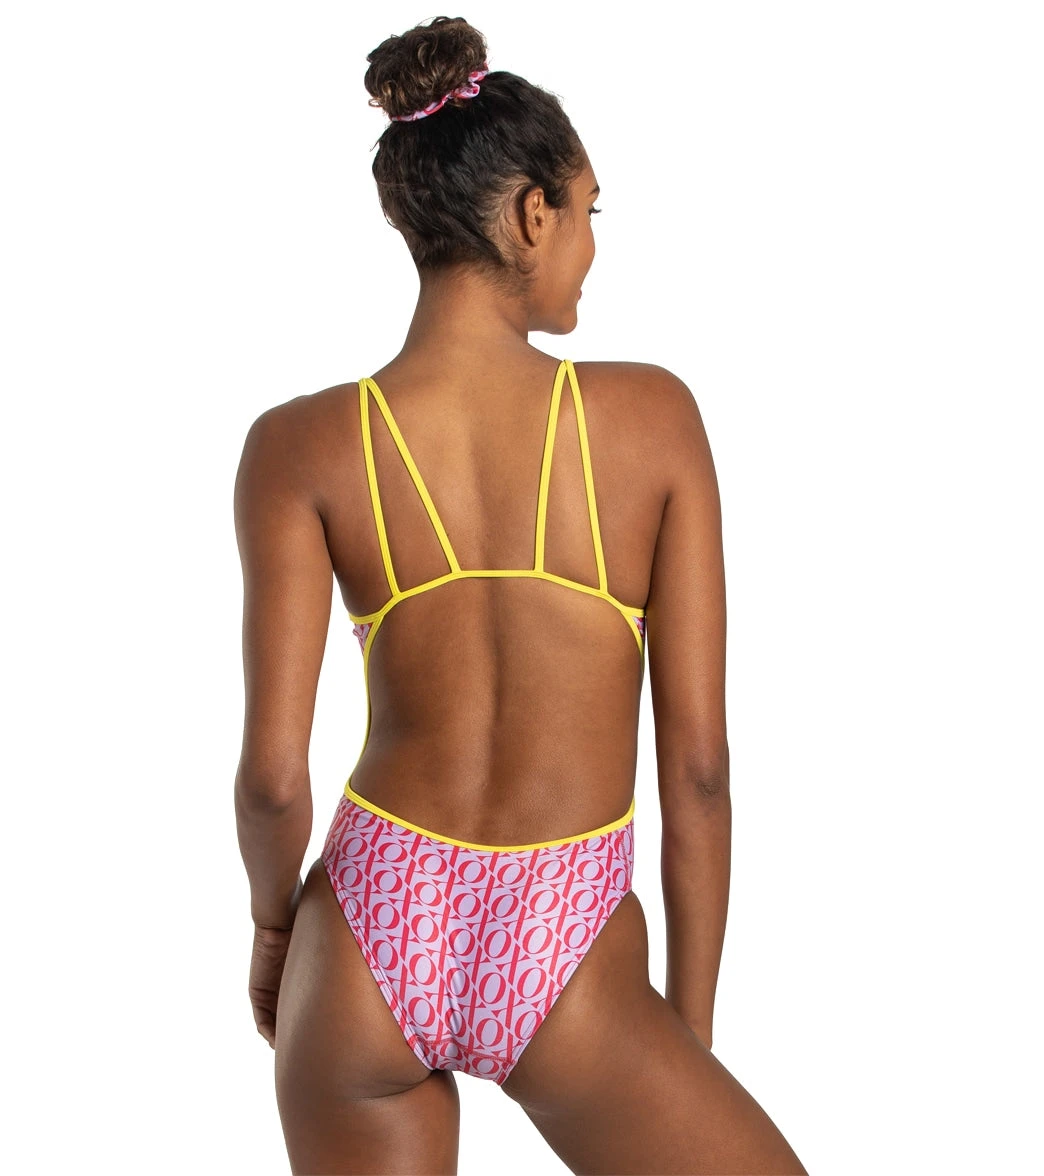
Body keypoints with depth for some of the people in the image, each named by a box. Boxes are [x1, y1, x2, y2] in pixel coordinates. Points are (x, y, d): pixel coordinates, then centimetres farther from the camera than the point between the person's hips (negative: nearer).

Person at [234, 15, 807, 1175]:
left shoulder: (302, 445, -7)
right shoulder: (651, 415, -8)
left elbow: (273, 776, -9)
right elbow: (698, 764, -7)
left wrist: (272, 921, 13)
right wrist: (692, 1024, 5)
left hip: (372, 943, 3)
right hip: (568, 971, -2)